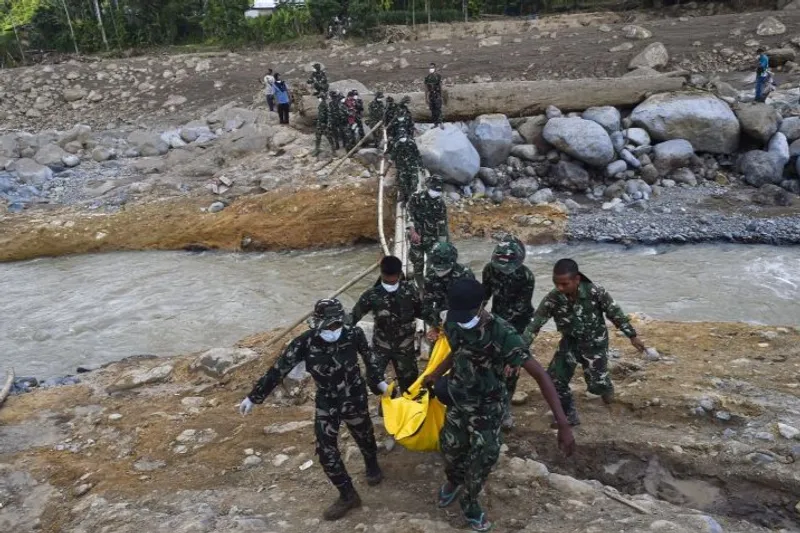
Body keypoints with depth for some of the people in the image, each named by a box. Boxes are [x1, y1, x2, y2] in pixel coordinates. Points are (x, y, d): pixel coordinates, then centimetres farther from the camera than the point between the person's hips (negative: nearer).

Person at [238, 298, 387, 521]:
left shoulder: (353, 334, -22)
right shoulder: (305, 342, -23)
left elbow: (368, 356, -1)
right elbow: (279, 369, -18)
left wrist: (378, 381, 11)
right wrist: (253, 397, -15)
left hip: (355, 399, 0)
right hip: (326, 403, 0)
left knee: (364, 437, 21)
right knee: (326, 451, -1)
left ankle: (373, 467, 55)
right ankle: (348, 495, 21)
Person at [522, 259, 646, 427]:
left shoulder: (595, 292, -28)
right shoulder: (551, 299, -25)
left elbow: (615, 313, -12)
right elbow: (534, 325, -22)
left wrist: (632, 336, -3)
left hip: (594, 342, -2)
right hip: (570, 342, 2)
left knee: (596, 384, -2)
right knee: (555, 379, -6)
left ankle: (606, 386, 38)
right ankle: (569, 415, 17)